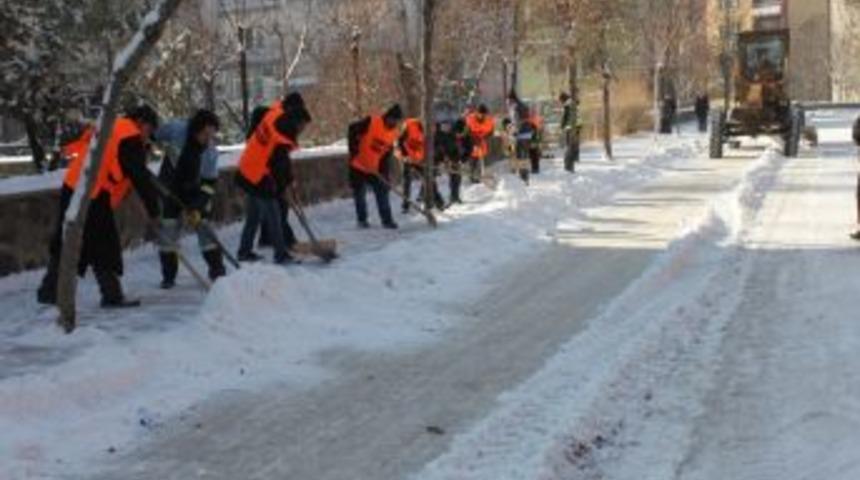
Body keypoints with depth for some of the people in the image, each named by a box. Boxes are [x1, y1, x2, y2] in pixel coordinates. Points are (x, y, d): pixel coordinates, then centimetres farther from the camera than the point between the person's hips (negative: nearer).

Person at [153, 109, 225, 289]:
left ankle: (217, 272, 8)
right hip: (170, 191, 0)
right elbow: (153, 137, -4)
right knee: (167, 231, 0)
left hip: (195, 193, 0)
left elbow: (209, 184, -18)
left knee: (205, 226, -2)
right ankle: (168, 276, 12)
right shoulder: (175, 130, -25)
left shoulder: (210, 152, -21)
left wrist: (197, 208, -24)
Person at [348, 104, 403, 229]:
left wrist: (384, 172, -5)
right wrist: (354, 150, -18)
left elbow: (387, 154, 2)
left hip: (375, 169, 5)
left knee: (382, 192, 4)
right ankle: (362, 220, 15)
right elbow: (352, 131, -16)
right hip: (358, 165, -5)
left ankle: (387, 220, 11)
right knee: (360, 194, 3)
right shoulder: (371, 122, -18)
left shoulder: (394, 133, -1)